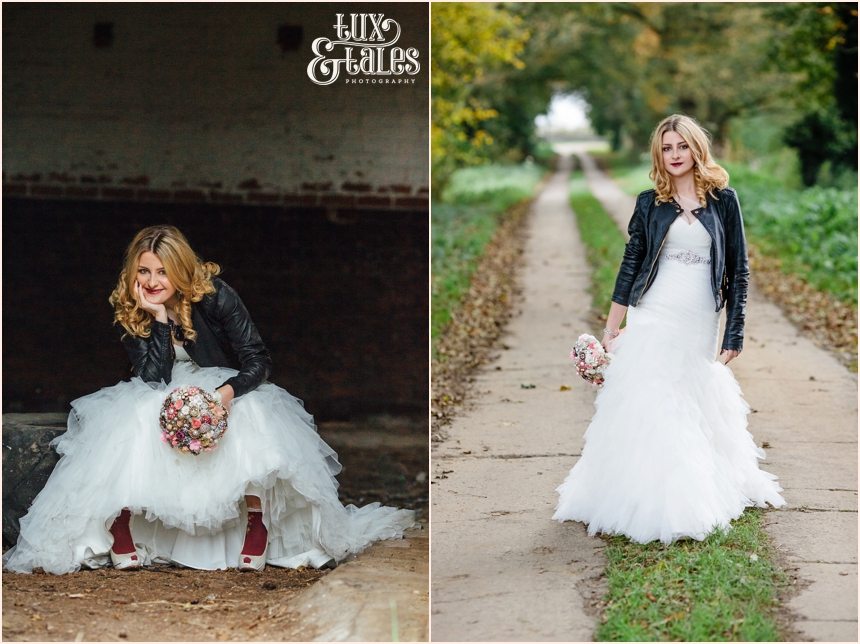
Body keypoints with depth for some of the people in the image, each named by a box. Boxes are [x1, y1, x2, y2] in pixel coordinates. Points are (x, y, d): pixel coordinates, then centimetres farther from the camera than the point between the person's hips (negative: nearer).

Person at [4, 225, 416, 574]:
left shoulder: (214, 295, -16)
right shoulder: (128, 310, -9)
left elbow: (258, 360, -19)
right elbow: (154, 378, -20)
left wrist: (227, 393, -39)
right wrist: (157, 316, -27)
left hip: (223, 391, -1)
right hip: (160, 402, 2)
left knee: (251, 418, -35)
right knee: (131, 423, -31)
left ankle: (257, 527, -29)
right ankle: (120, 535, -27)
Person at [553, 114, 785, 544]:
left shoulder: (723, 199, 2)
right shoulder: (650, 203, 4)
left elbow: (738, 270, 3)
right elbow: (631, 264, 7)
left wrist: (734, 334, 0)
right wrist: (611, 328, 6)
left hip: (700, 324, 0)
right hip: (653, 318, 0)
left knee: (699, 407, 6)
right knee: (646, 407, -4)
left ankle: (697, 500, 20)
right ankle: (644, 503, 4)